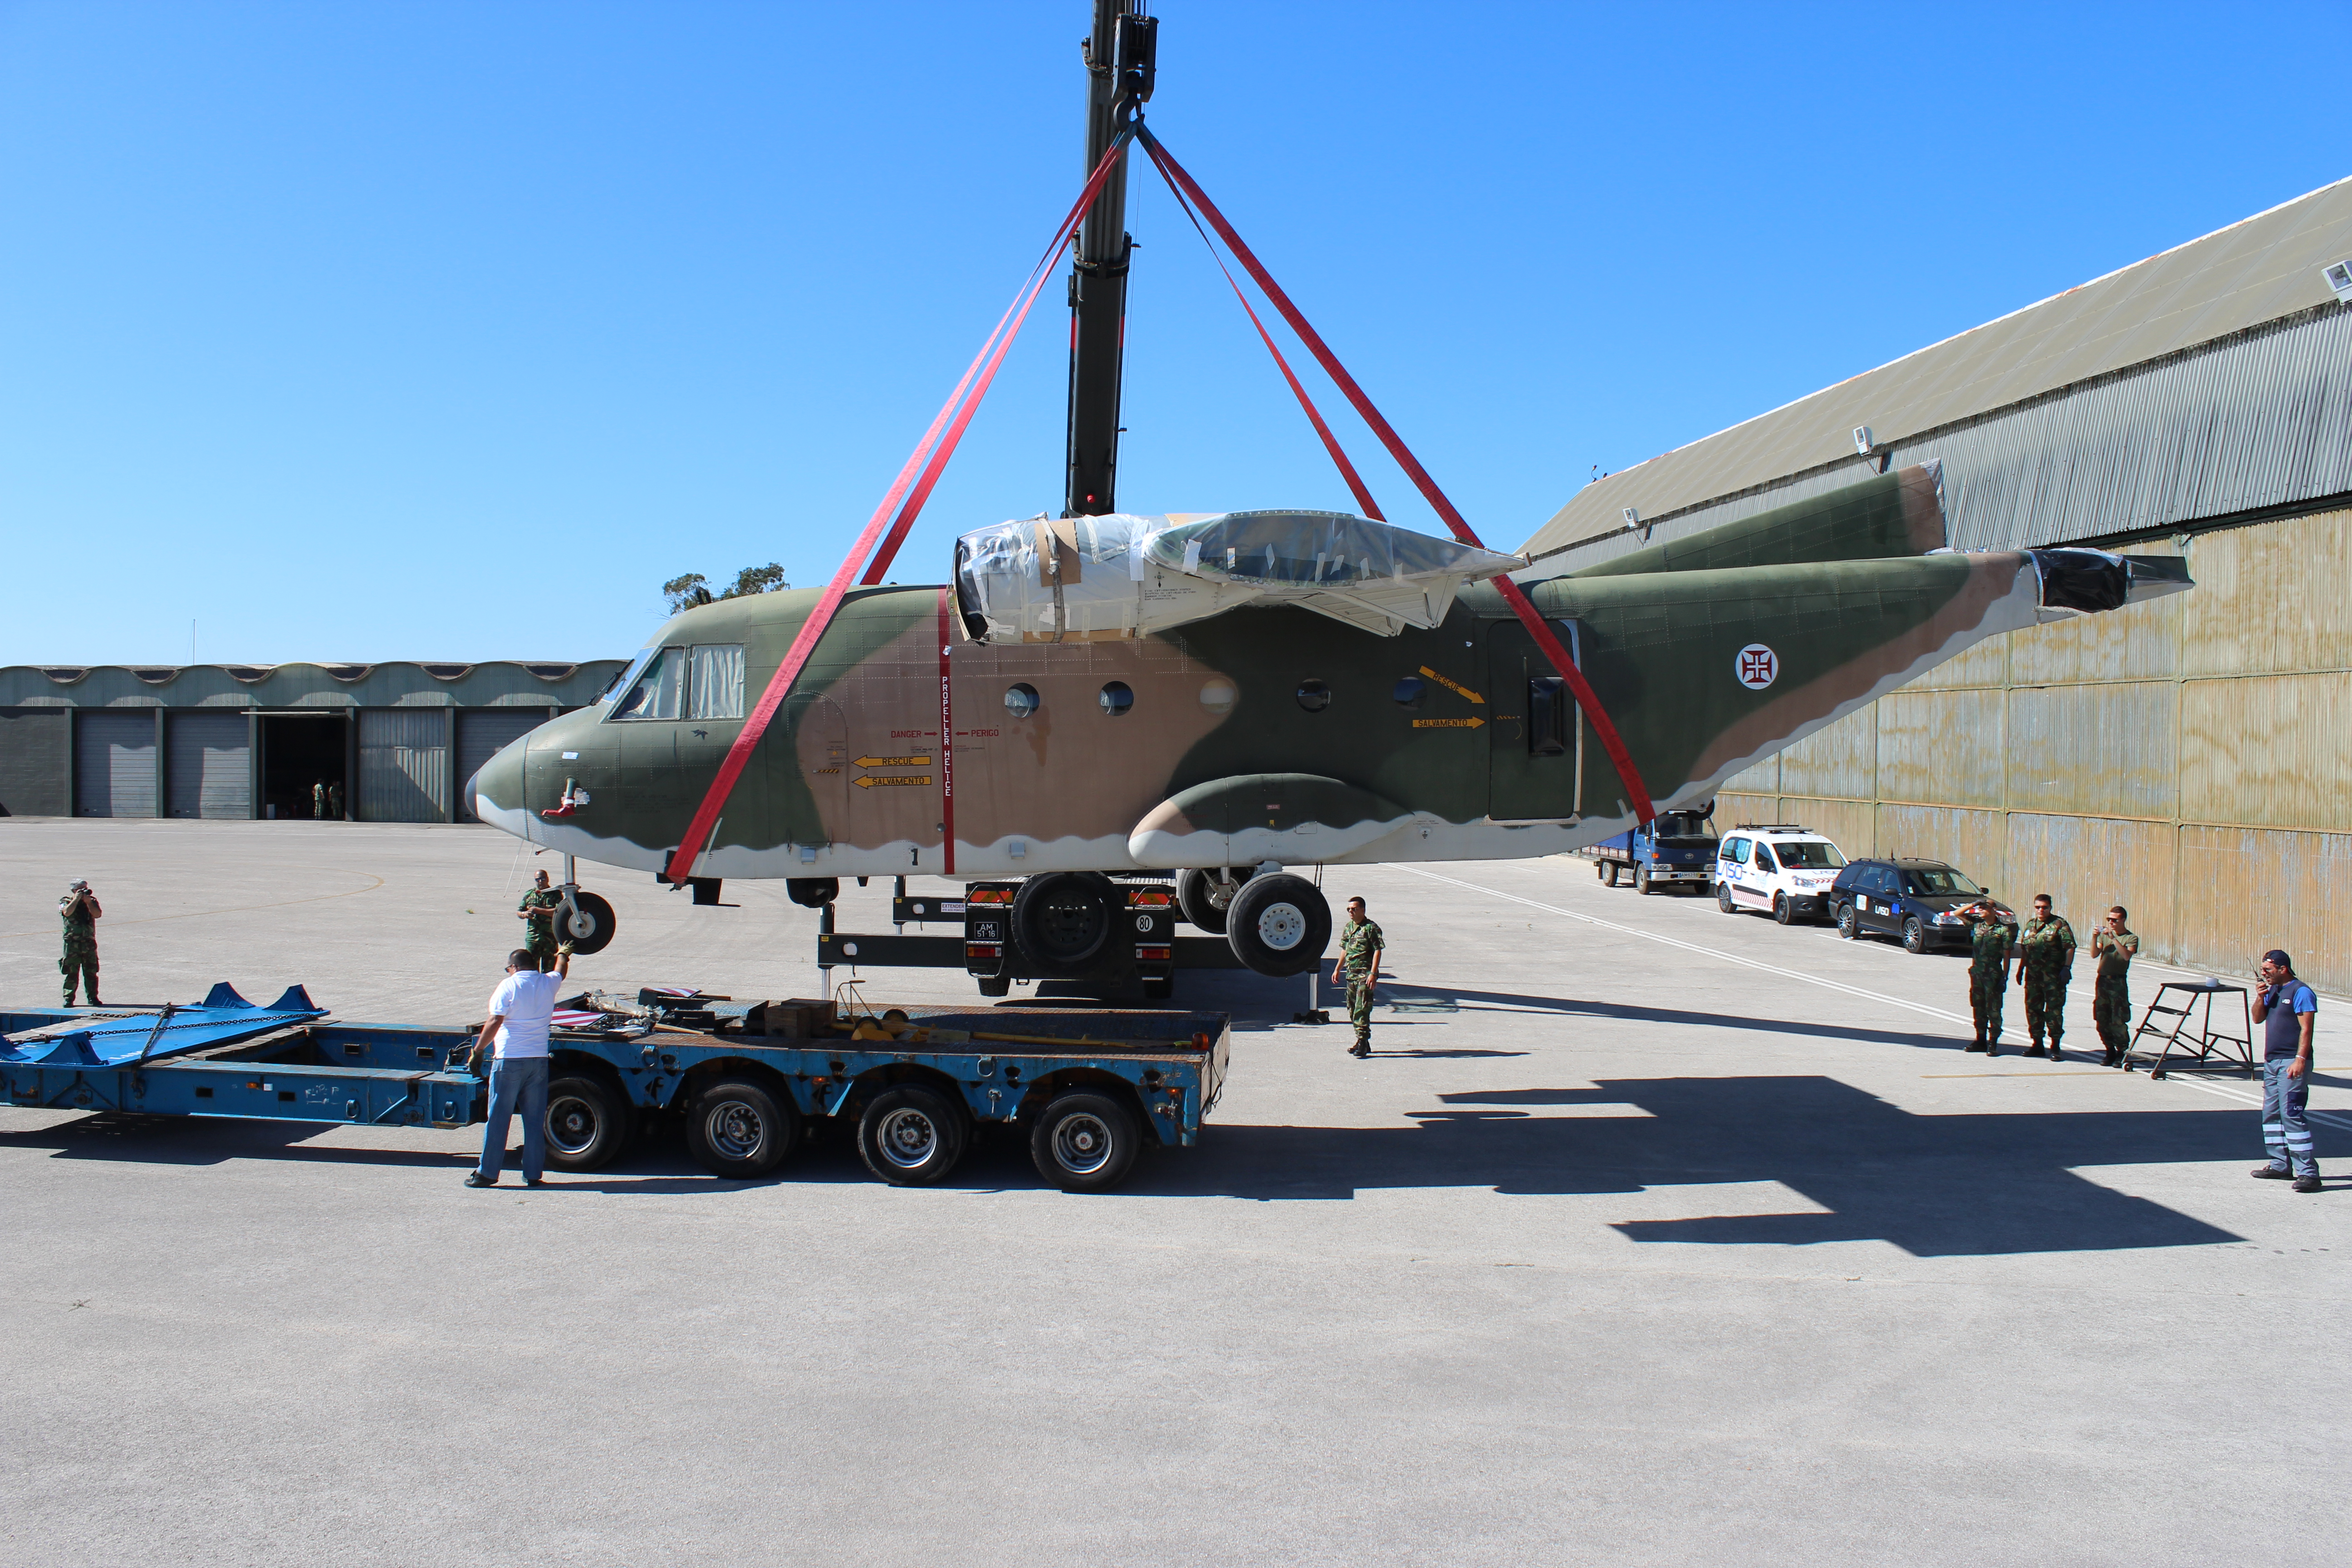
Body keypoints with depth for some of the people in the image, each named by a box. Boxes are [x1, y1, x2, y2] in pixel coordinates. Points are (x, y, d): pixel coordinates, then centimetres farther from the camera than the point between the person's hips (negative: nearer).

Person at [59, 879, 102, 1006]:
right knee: (72, 973, -2)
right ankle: (68, 999, 4)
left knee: (91, 972, 5)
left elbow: (98, 914, -6)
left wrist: (88, 902, -12)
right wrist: (77, 899, -14)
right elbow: (67, 912, -18)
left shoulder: (92, 901, 10)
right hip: (72, 943, -2)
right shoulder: (65, 902, 4)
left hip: (89, 943, 2)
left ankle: (93, 997, 11)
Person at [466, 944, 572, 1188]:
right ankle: (533, 1174, 9)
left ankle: (488, 1172, 8)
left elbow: (494, 1022, -14)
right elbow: (561, 970, 32)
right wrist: (563, 954, 53)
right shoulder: (548, 983, 8)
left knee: (498, 1118, 3)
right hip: (538, 1060, 4)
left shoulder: (509, 986, -6)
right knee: (535, 1120, 8)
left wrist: (478, 1051, -6)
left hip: (509, 1061, -4)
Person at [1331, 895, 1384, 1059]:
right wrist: (1337, 969, 19)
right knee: (1352, 1009, 10)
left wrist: (1373, 973, -19)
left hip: (1365, 974, -8)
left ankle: (1363, 1042, -10)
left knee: (1362, 1009, -12)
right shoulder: (1348, 928, 14)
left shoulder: (1371, 928, -9)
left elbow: (1377, 951, -12)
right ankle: (1362, 1042, 18)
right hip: (1351, 973, 8)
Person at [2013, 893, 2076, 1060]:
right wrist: (2021, 969, 19)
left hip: (2054, 977, -6)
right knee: (2033, 1009, 9)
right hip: (2033, 976, 6)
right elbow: (2024, 950, 23)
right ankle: (2037, 1044, 19)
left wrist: (2067, 968, -15)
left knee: (2054, 1010, -5)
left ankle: (2055, 1047, -1)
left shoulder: (2059, 924, -2)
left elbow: (2070, 948, -7)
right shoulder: (2030, 925, 16)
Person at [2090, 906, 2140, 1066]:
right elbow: (2094, 955, 4)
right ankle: (2110, 1051, 18)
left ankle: (2122, 1053, 3)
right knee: (2102, 1020, 6)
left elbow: (2127, 955, -19)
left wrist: (2113, 938, -23)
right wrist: (2095, 938, -9)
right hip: (2102, 981, 5)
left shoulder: (2131, 938, -1)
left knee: (2118, 1021, -7)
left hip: (2118, 982, -5)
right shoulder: (2105, 934, 13)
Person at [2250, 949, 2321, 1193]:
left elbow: (2306, 1028, -15)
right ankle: (2281, 1165, 20)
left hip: (2292, 1063, -9)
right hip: (2272, 1062, 9)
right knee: (2271, 1114, 12)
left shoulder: (2301, 992, -10)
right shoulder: (2272, 990, 15)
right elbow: (2258, 1018, 15)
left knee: (2291, 1114, -14)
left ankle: (2308, 1172, -14)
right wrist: (2260, 998, -2)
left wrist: (2300, 1059, -22)